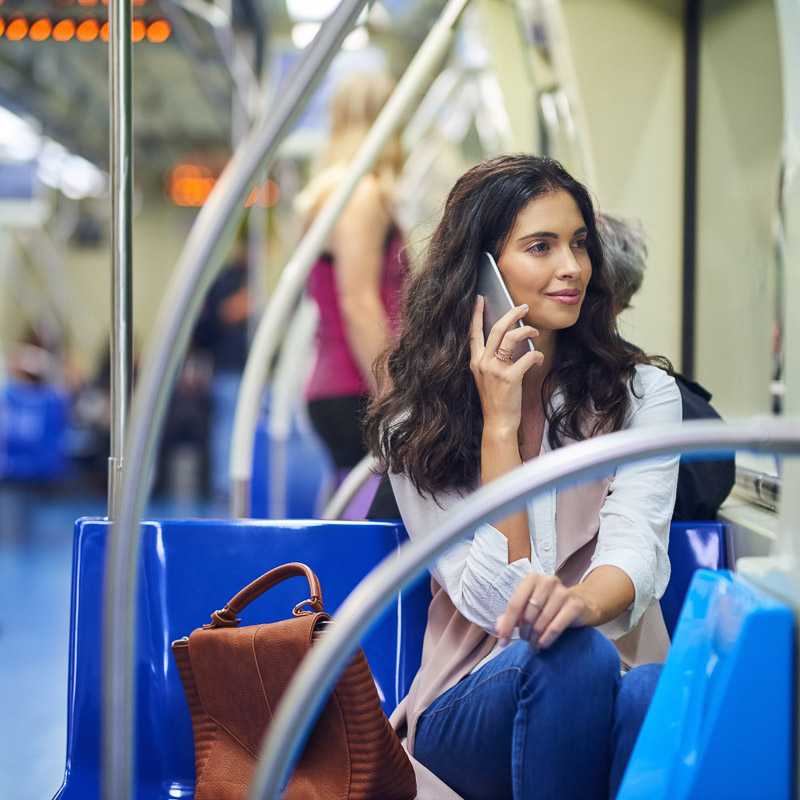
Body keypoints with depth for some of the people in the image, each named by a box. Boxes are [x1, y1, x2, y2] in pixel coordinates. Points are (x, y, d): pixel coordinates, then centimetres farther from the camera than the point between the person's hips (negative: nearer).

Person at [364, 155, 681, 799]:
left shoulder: (640, 391, 5)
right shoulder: (414, 415, 2)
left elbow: (636, 547, -14)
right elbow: (492, 602, -8)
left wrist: (580, 601, -38)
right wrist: (499, 421, -12)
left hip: (615, 686, 1)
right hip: (472, 708, 0)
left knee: (650, 694, -36)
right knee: (572, 658, -35)